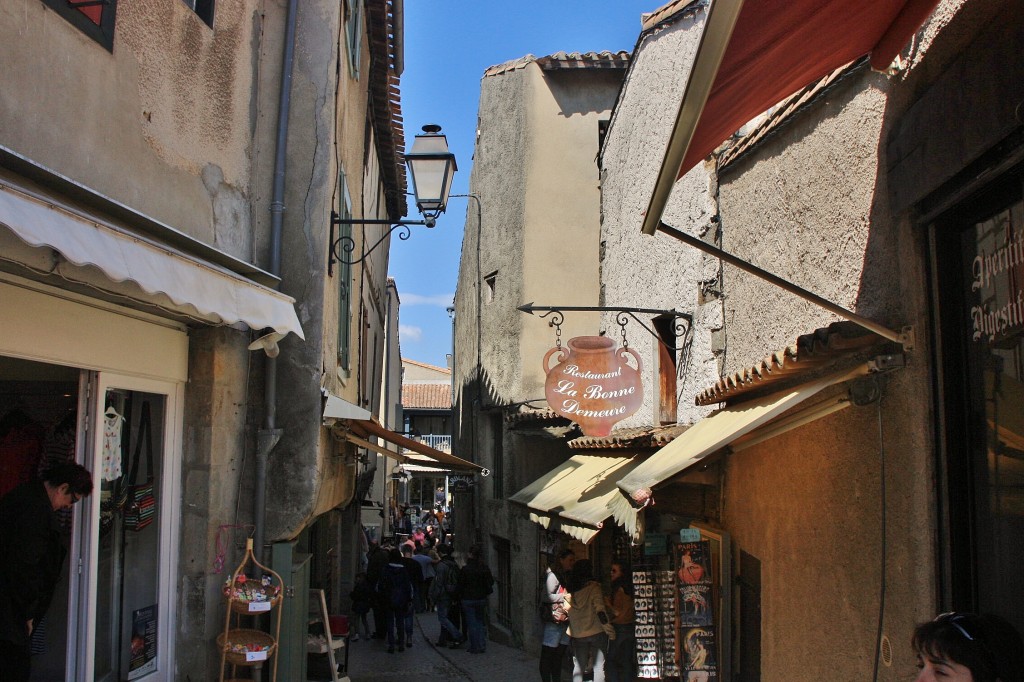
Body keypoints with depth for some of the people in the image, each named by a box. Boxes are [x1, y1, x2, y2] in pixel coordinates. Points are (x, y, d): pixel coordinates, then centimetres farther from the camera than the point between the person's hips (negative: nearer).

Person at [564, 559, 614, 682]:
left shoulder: (570, 590, 4)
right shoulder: (593, 587, -8)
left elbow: (567, 611, 8)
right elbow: (599, 607, -18)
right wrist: (607, 625, -16)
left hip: (577, 634, 4)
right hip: (596, 631, -4)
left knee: (578, 667, 11)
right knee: (599, 666, 3)